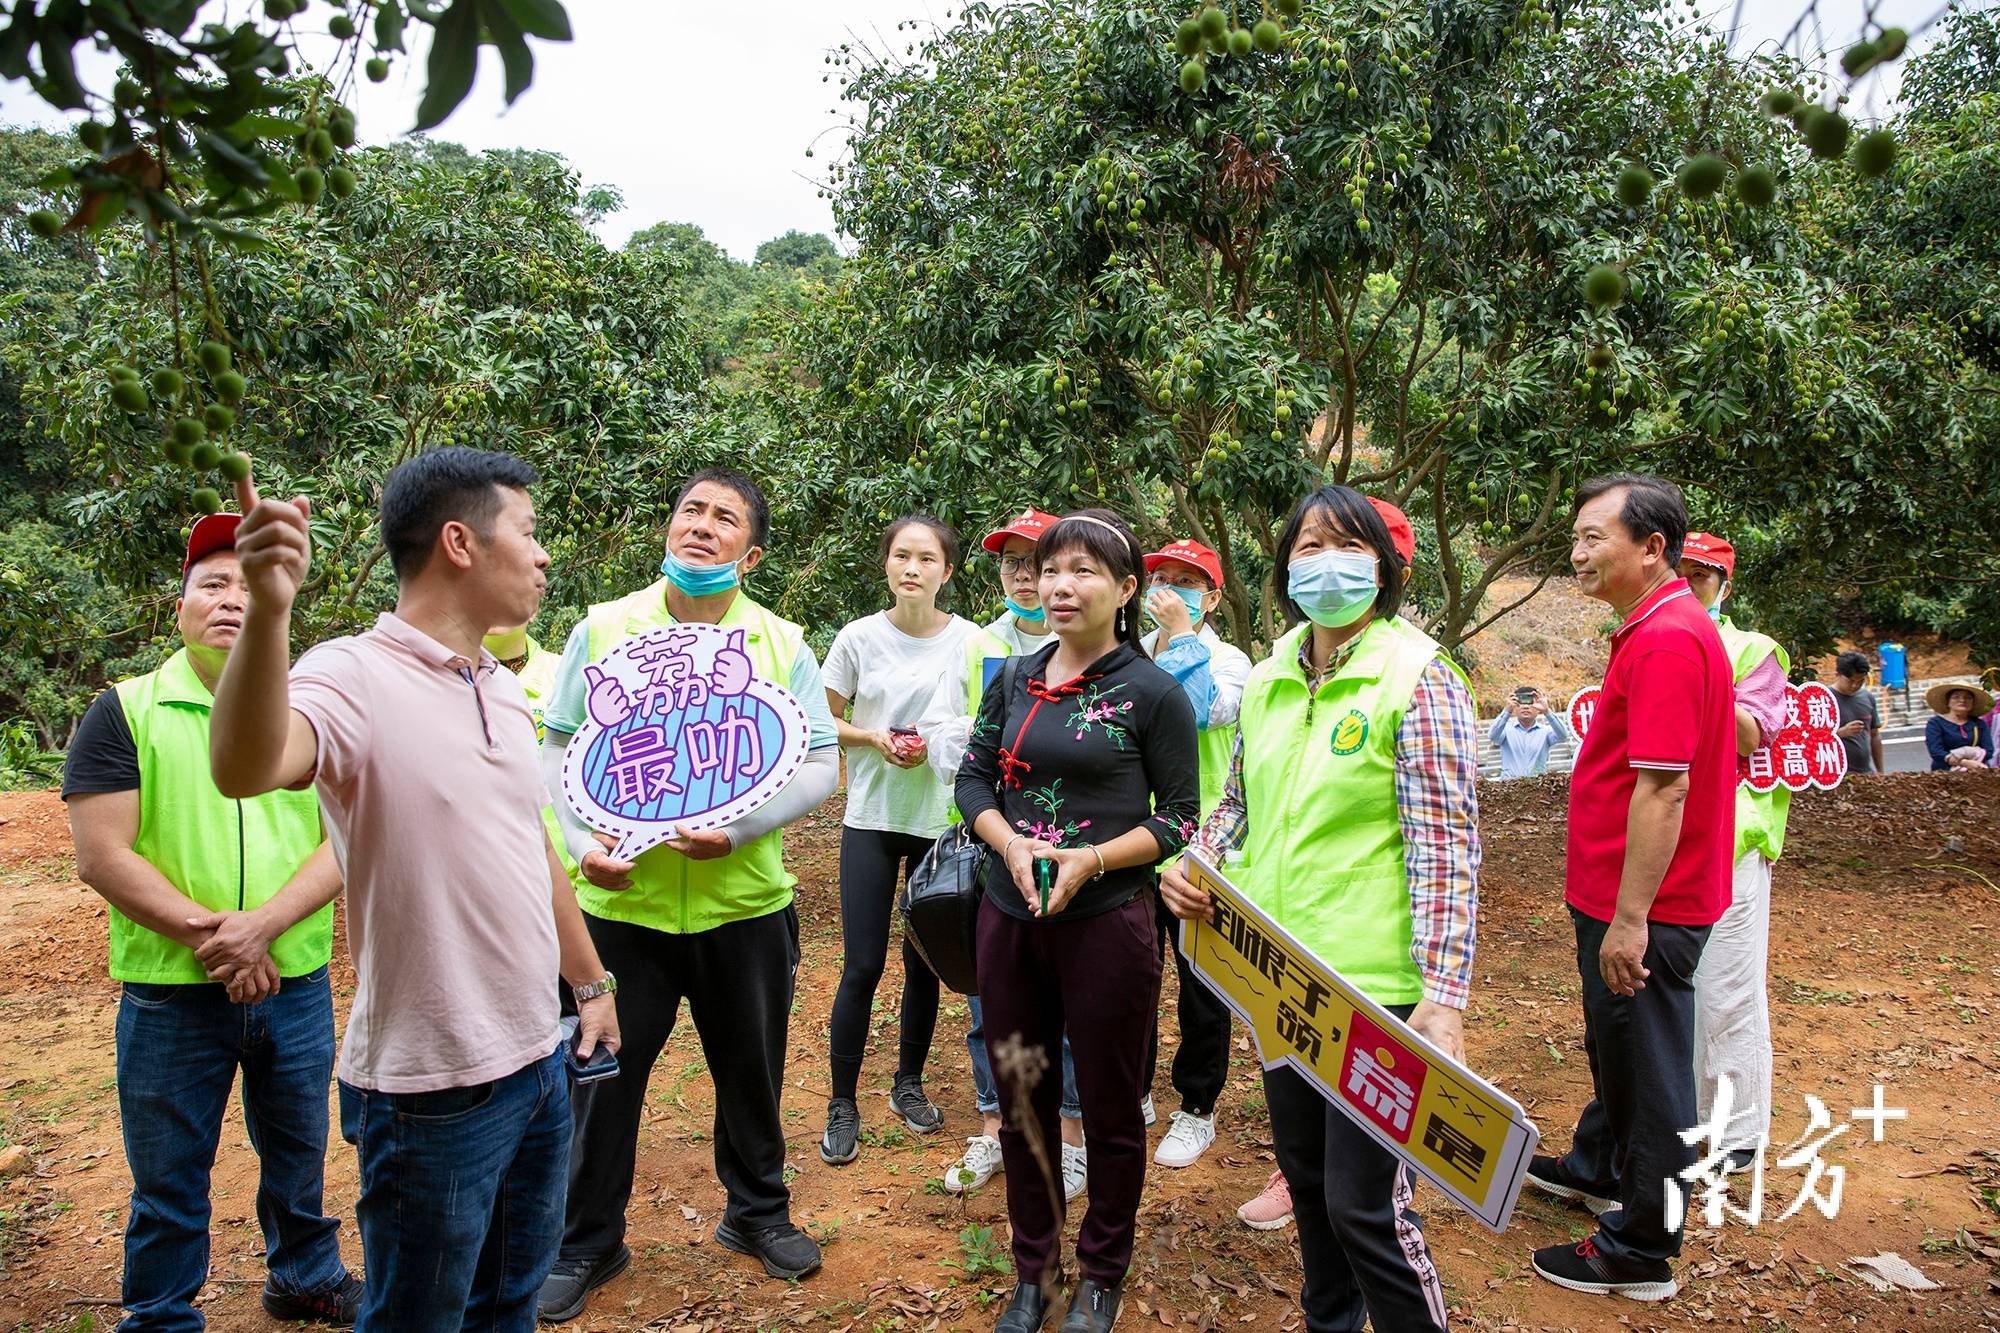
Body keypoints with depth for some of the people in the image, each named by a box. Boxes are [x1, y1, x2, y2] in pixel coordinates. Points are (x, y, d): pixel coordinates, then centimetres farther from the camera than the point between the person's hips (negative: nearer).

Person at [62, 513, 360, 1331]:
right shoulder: (124, 713, -3)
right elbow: (101, 856, -9)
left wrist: (261, 925, -18)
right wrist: (206, 933, -16)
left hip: (297, 984, 2)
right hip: (169, 991, -2)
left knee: (298, 1153, 19)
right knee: (168, 1176, 11)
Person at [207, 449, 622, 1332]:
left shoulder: (505, 691, 8)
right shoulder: (355, 678, -17)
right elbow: (243, 771, -38)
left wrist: (591, 981, 21)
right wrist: (267, 612, -52)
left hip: (539, 1060, 7)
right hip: (432, 1090, -7)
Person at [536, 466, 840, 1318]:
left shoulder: (782, 644, 0)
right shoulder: (603, 629, 1)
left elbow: (820, 764, -3)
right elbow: (557, 749, 3)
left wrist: (738, 830, -18)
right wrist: (582, 840, -13)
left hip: (745, 902, 1)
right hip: (621, 899, 0)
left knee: (751, 1070, 16)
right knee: (603, 1072, 11)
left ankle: (758, 1211, 39)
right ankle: (588, 1241, 32)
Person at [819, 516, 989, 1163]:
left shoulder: (970, 641, -5)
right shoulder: (860, 637, -3)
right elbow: (823, 721, 6)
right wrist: (873, 738, -12)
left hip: (943, 820, 1)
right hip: (872, 818, 0)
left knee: (925, 964, 11)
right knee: (862, 967, -2)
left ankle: (909, 1084, 32)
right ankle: (842, 1104, 15)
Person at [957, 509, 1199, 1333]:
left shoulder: (1154, 693, -8)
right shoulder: (1016, 680, 6)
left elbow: (1181, 818, -5)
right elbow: (973, 779, 8)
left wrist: (1091, 860, -19)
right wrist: (1012, 845, -11)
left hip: (1105, 925, -4)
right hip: (1009, 918, 4)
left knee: (1111, 1109, 11)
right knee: (1020, 1101, 16)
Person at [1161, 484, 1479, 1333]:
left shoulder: (1416, 677, -12)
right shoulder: (1266, 680, 6)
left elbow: (1447, 846, -17)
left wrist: (1443, 996, -24)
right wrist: (1191, 865, -3)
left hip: (1376, 985, -6)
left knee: (1363, 1203, -1)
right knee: (1306, 1175, 20)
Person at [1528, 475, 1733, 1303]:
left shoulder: (1666, 639, -23)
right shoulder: (1657, 629, 10)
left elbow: (1662, 788, -27)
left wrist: (1629, 919, -25)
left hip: (1641, 912, -10)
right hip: (1617, 898, 10)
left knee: (1648, 1075, 4)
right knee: (1614, 1047, 26)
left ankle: (1641, 1253, 19)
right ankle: (1597, 1169, 46)